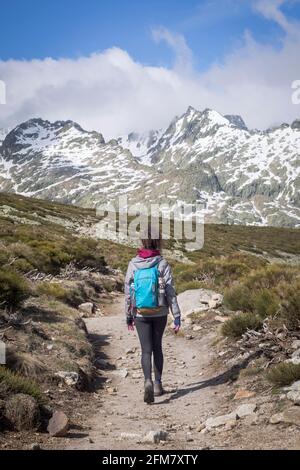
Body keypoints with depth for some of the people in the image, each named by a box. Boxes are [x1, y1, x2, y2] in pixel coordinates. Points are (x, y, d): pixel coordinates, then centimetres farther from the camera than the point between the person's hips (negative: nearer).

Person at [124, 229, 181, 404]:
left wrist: (128, 316, 11)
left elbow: (128, 292, 1)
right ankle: (158, 384, 24)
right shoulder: (163, 264, -10)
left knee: (146, 350, 4)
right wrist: (177, 317, -6)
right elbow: (171, 292, -11)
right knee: (157, 347, 18)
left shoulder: (133, 264, -4)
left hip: (140, 314, 0)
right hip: (160, 313, 0)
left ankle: (148, 382, -19)